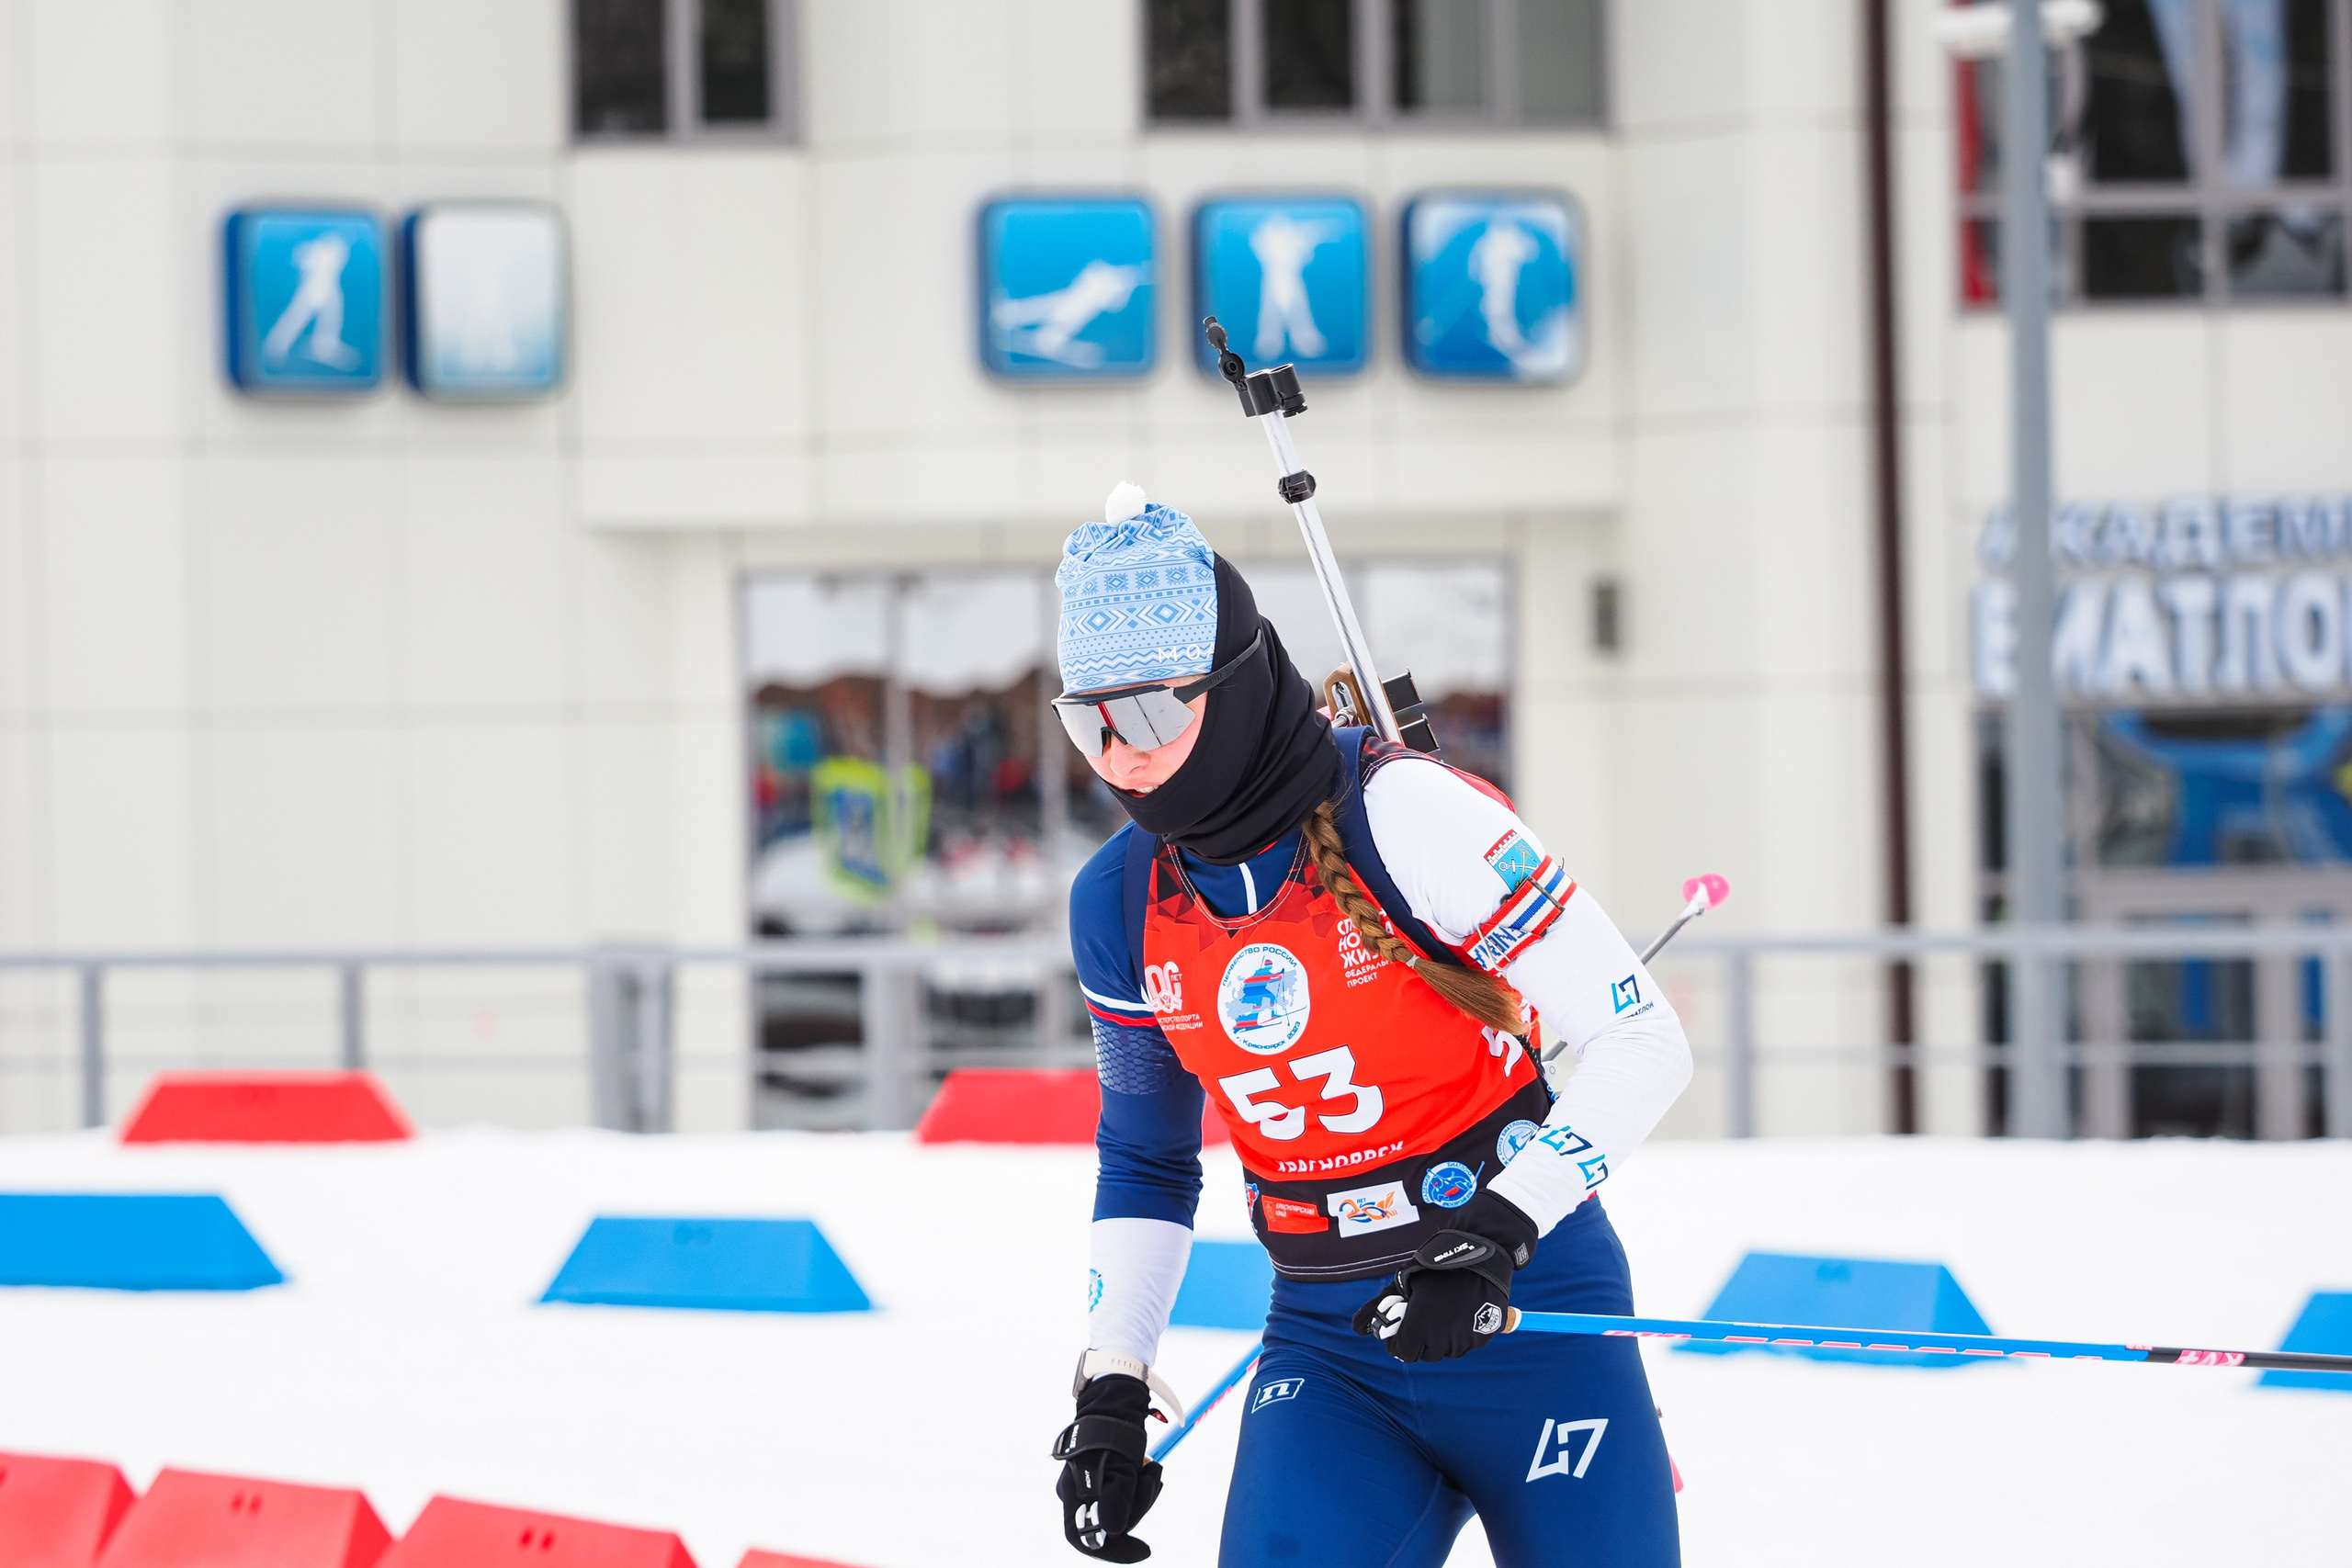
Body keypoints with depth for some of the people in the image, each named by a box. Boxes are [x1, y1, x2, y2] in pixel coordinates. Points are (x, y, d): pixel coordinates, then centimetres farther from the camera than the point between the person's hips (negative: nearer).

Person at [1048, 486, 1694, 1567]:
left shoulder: (1403, 816, -17)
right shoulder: (1119, 907, 1)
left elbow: (1642, 1044, -16)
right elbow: (1144, 1160, 17)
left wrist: (1496, 1233, -24)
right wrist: (1111, 1388, 9)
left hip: (1526, 1312, -4)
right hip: (1326, 1346, 4)